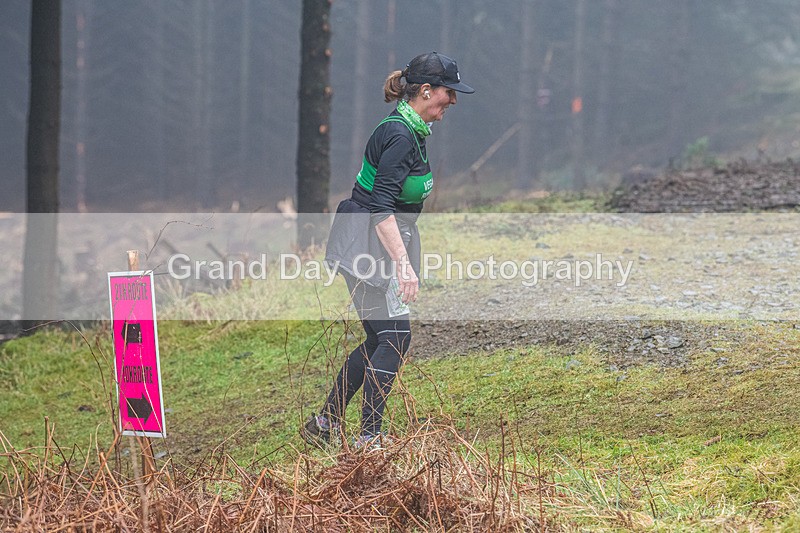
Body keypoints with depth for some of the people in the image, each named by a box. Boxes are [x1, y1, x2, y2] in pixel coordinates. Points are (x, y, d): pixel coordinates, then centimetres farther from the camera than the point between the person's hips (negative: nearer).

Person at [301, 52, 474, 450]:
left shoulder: (412, 130, 11)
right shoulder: (399, 136, -20)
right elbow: (380, 207, -26)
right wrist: (403, 263, -31)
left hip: (380, 242, 10)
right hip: (364, 243, -10)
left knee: (381, 340, 10)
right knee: (395, 335, -11)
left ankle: (323, 425, 17)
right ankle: (369, 439, -10)